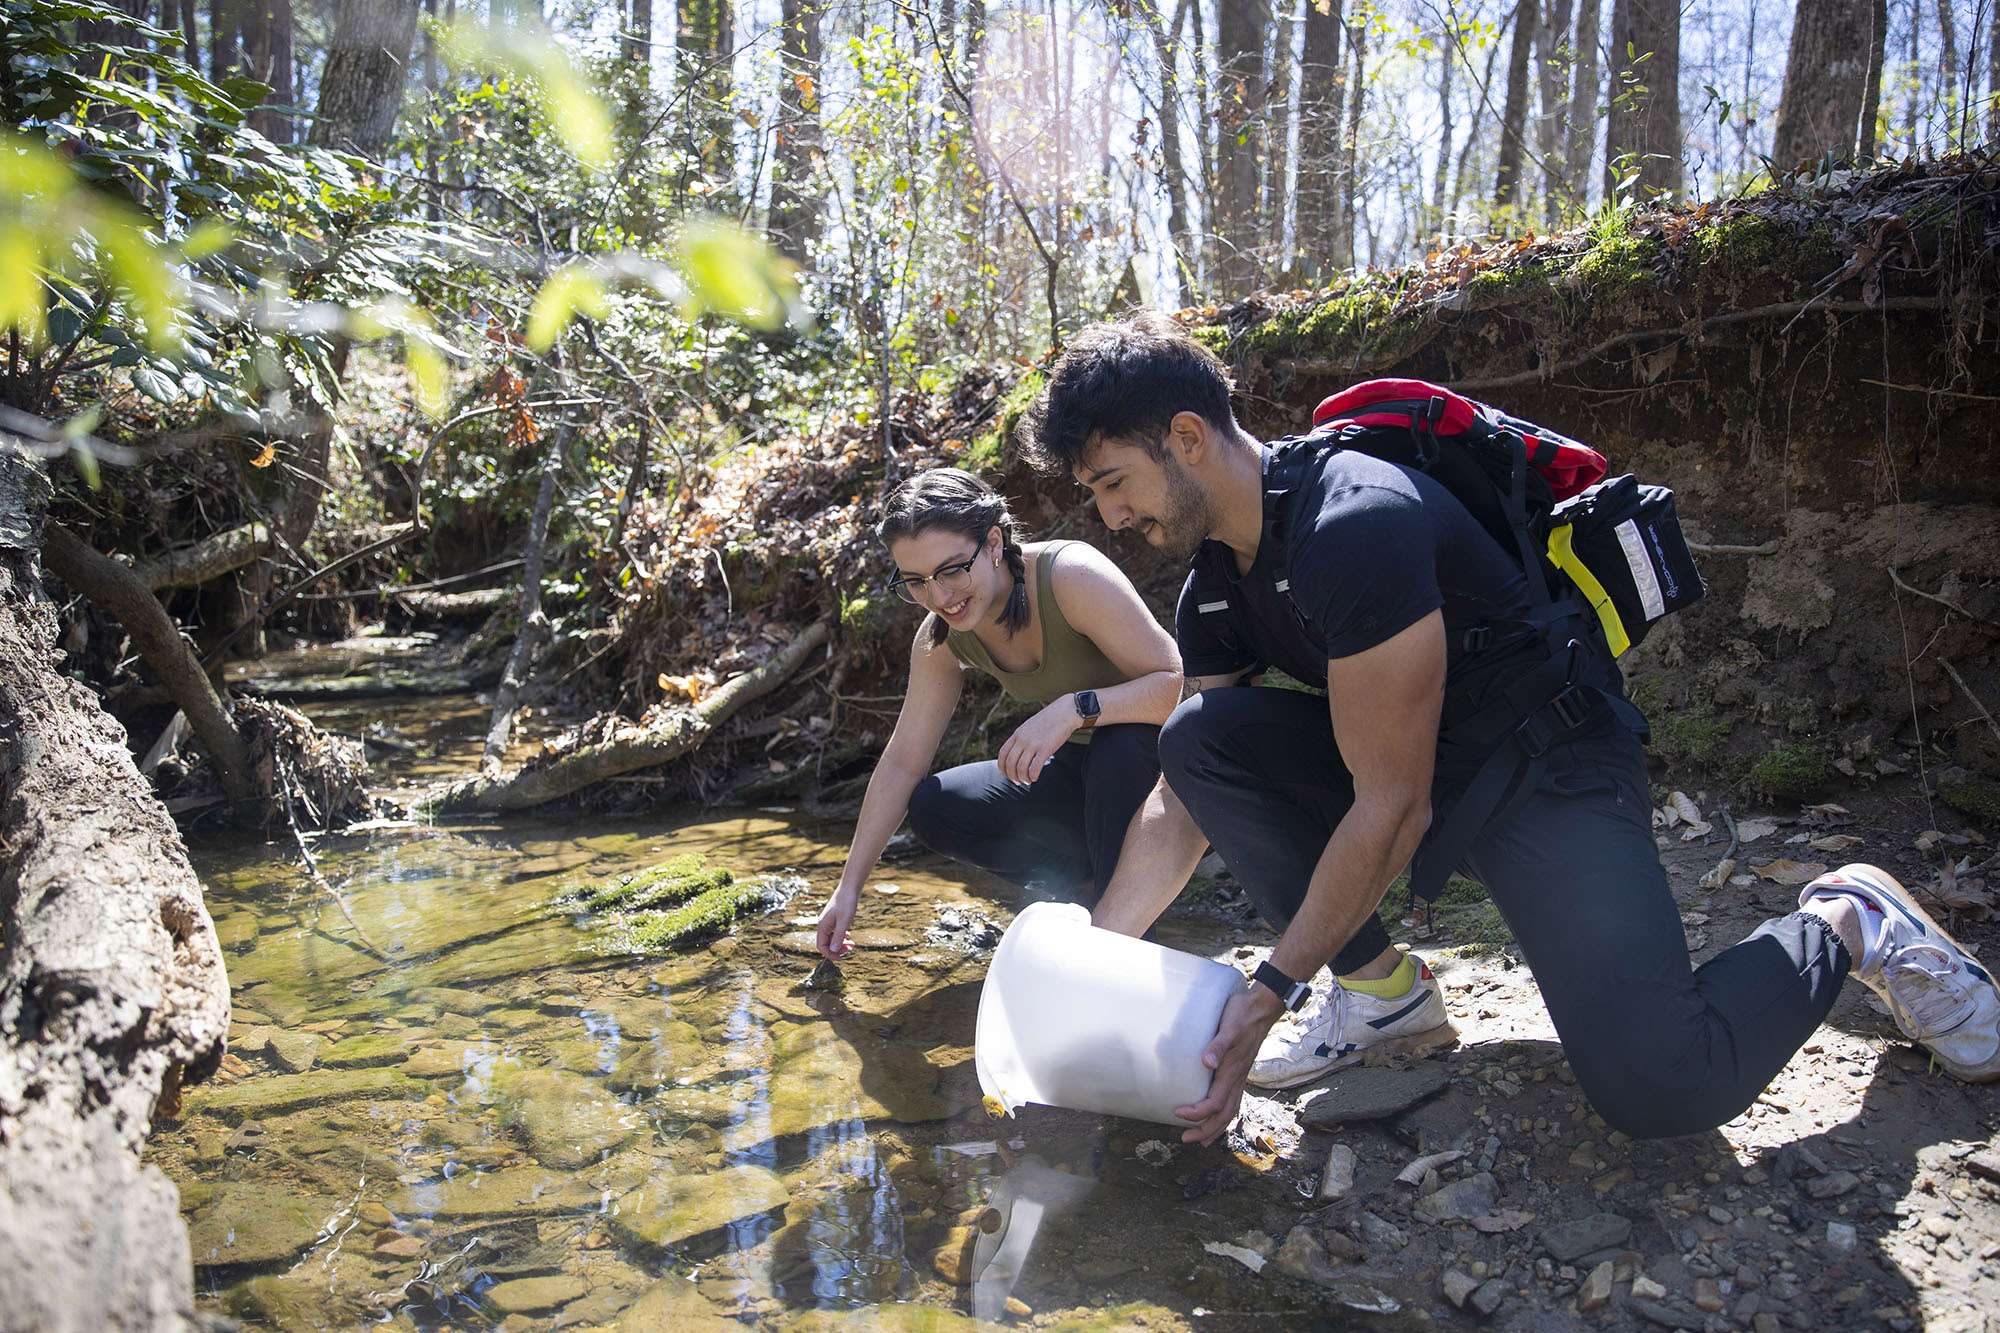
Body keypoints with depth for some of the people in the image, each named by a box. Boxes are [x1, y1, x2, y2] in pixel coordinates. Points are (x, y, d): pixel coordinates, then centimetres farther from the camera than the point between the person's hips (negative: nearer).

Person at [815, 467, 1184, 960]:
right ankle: (1090, 885, 1)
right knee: (932, 810, -9)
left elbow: (1177, 682, -32)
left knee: (1120, 742, -39)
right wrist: (849, 887, 1)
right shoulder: (942, 638, -8)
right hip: (1079, 768, 6)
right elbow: (901, 764, -1)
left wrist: (1076, 708, -46)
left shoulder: (1071, 576, -28)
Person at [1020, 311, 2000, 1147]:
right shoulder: (1213, 586, 1)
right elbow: (1183, 806, 6)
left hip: (1549, 760, -7)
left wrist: (1270, 990, -20)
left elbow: (1392, 811, -26)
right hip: (1402, 766, 8)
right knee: (1201, 735, -13)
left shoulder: (1355, 522, -28)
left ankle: (1846, 926, 7)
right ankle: (1382, 988, -2)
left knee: (1660, 1084, -25)